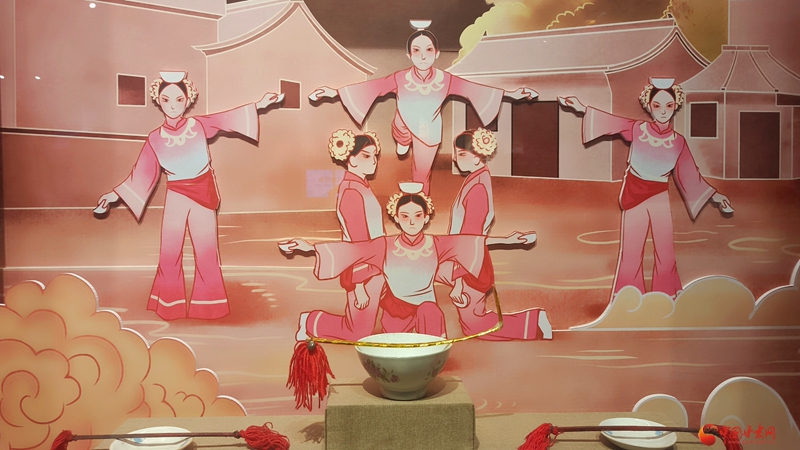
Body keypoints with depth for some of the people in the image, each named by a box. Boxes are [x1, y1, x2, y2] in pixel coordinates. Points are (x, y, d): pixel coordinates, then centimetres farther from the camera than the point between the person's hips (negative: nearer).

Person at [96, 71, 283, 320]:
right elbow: (142, 174, 3)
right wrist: (115, 194, 0)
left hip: (203, 193, 0)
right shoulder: (155, 138, -2)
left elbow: (228, 119, -4)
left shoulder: (199, 125, -4)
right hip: (176, 195, 1)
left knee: (206, 250, 4)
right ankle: (170, 306, 19)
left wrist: (258, 105, -12)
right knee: (169, 251, 2)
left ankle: (207, 305, 18)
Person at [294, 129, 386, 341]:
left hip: (374, 267, 9)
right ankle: (310, 322, 19)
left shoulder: (361, 187, 12)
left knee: (361, 327, 12)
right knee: (359, 334, 3)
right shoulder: (351, 192, -18)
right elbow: (357, 242, -20)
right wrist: (358, 285, -20)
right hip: (362, 271, -9)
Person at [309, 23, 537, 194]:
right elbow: (371, 87, -33)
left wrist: (509, 93, -26)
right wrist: (335, 92, -43)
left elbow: (473, 89, -21)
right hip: (405, 127, 3)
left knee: (422, 176, 5)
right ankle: (404, 143, 23)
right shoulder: (400, 78, -30)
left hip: (428, 133, -3)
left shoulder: (444, 79, -26)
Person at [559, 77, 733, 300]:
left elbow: (690, 175, 5)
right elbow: (610, 122, -4)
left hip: (659, 197, 1)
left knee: (665, 252, 5)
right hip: (634, 194, -1)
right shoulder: (637, 129, -5)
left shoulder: (678, 142, -1)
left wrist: (713, 195, 1)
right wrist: (583, 109, -13)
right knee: (630, 251, 5)